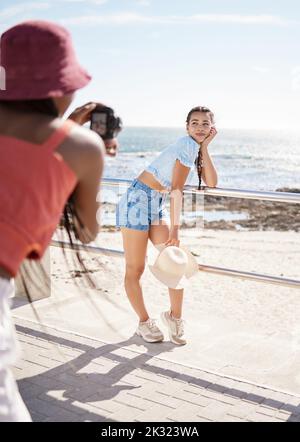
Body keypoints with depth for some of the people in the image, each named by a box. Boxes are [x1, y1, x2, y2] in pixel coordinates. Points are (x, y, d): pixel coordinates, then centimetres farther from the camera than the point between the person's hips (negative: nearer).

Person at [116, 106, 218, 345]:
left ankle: (175, 316, 12)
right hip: (137, 200, -9)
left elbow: (211, 183, -2)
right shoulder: (187, 145, -17)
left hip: (157, 205, 9)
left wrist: (204, 148, -5)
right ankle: (144, 323, 15)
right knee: (135, 269, 1)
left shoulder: (196, 149, 11)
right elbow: (177, 189, -20)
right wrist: (175, 229, -18)